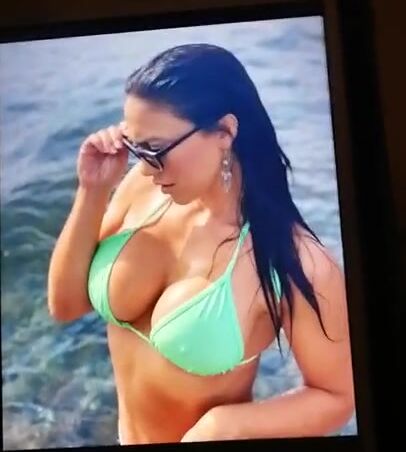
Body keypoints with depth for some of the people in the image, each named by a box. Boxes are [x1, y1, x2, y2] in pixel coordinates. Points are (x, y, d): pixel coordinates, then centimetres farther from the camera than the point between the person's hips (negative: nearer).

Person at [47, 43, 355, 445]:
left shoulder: (293, 262, -28)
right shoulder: (144, 187, -15)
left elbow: (336, 396, -15)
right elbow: (66, 304, -6)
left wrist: (224, 425, -28)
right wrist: (93, 191, -18)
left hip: (206, 436, -5)